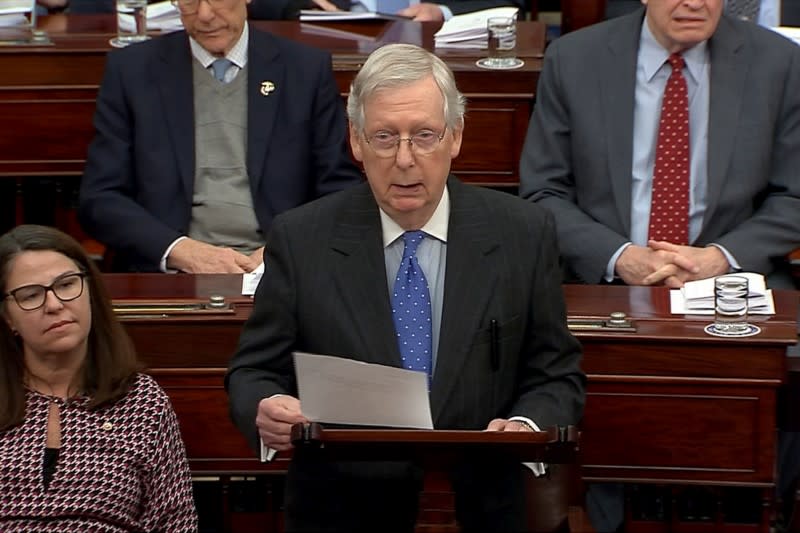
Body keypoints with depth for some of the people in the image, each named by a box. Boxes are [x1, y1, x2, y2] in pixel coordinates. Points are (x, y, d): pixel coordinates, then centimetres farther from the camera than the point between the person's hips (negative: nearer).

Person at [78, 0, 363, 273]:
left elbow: (341, 192, 8)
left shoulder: (308, 69, 8)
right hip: (169, 273, 1)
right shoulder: (131, 70, 7)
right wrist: (180, 251, -13)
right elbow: (99, 198, 3)